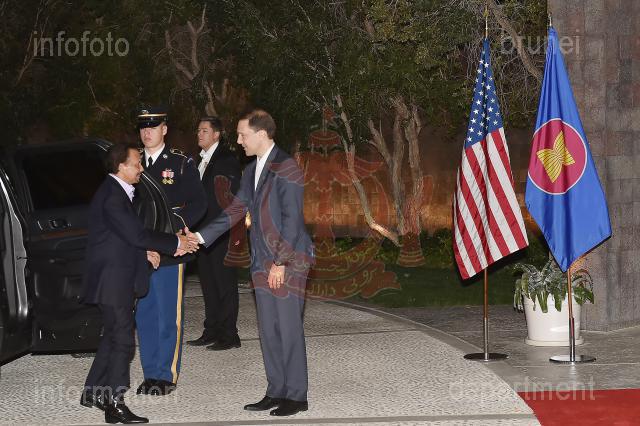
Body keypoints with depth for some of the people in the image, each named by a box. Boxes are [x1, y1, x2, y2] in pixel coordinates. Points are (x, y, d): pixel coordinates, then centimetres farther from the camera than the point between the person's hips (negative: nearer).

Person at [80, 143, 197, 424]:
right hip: (113, 281, -10)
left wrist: (145, 251, 6)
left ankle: (93, 392, 27)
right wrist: (176, 243, -16)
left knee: (113, 336, 18)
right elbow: (136, 234, -23)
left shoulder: (116, 192, 13)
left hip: (118, 279, 10)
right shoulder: (111, 196, -20)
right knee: (122, 340, -6)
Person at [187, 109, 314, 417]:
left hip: (288, 262, -8)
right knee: (268, 330, 10)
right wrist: (200, 236, 6)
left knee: (289, 328, -5)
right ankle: (276, 391, 18)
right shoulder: (251, 171, 15)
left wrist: (281, 262, -17)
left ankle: (296, 396, 3)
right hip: (263, 264, 8)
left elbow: (292, 219, -15)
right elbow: (236, 211, 15)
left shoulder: (285, 169, -12)